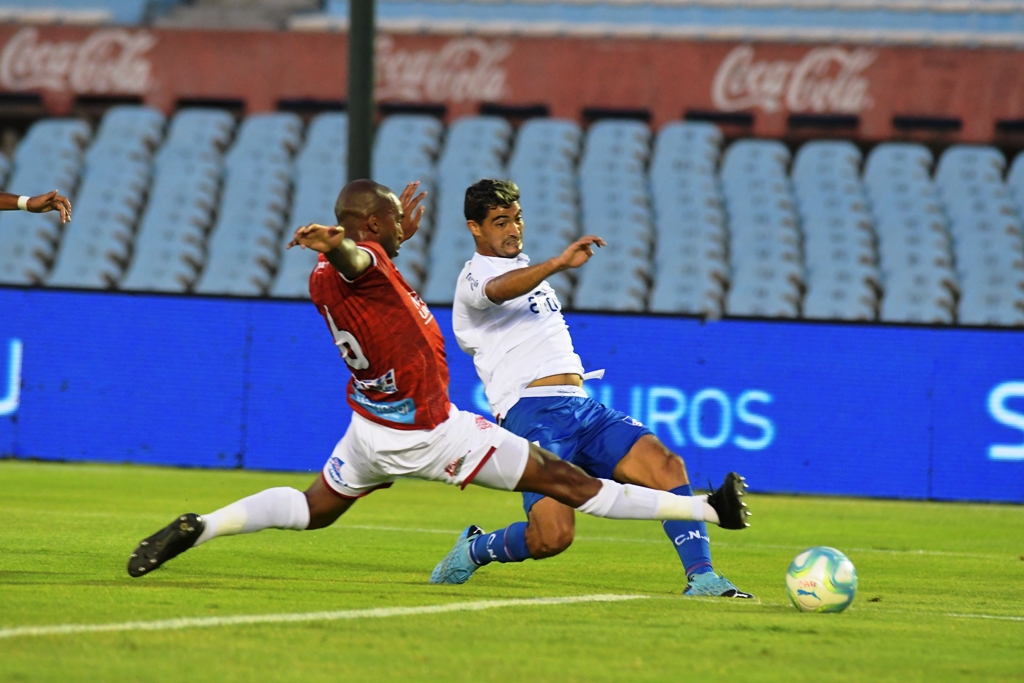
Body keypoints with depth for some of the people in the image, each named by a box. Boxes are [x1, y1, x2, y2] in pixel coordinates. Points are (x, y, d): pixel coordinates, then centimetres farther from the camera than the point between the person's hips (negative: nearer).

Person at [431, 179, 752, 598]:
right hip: (531, 411, -8)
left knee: (665, 465, -16)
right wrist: (558, 263, -41)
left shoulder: (524, 268, 28)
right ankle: (475, 551, 7)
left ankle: (701, 577, -17)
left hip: (581, 407, 8)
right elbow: (498, 290, -28)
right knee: (552, 537, -22)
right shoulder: (476, 276, -1)